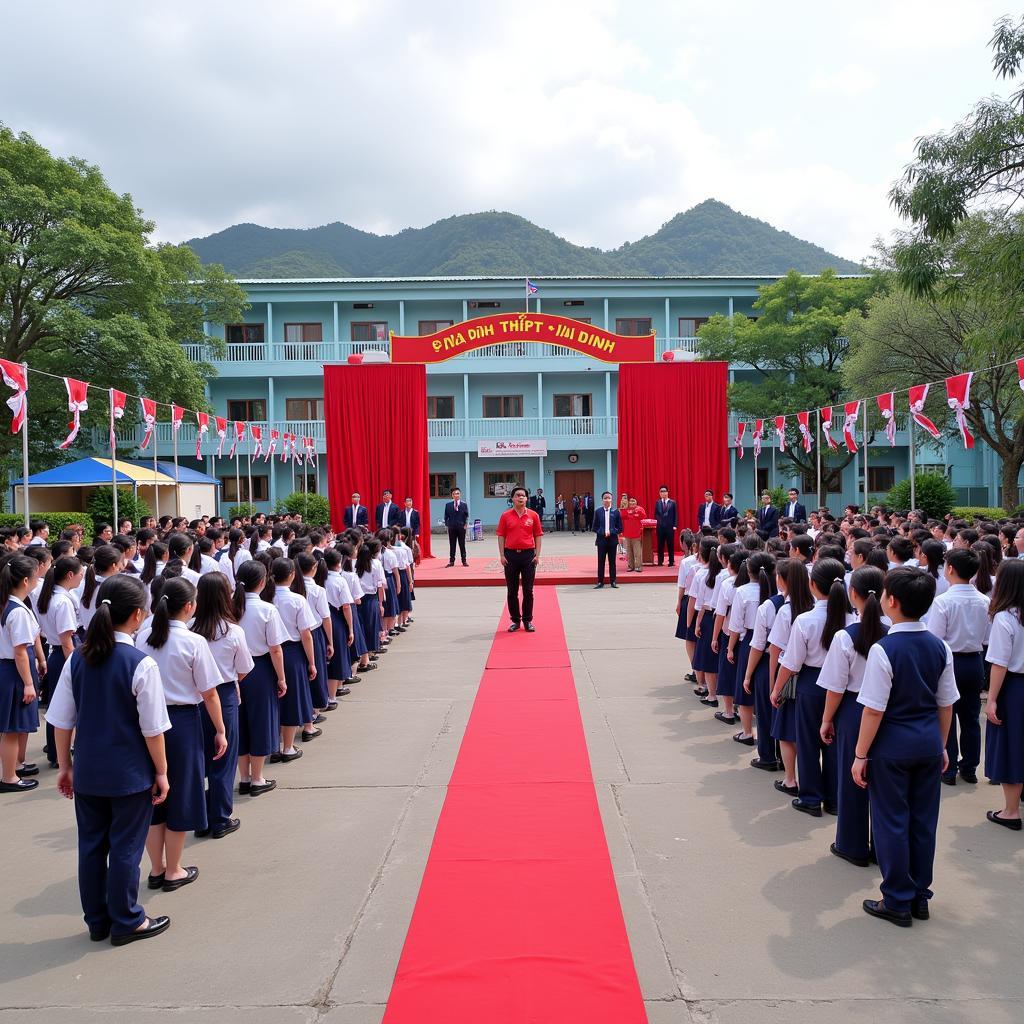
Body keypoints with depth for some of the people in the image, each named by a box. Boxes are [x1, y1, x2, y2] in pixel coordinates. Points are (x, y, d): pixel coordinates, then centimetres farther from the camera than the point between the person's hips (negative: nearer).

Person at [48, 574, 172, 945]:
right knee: (125, 848, 9)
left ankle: (96, 921, 32)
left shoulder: (78, 659, -4)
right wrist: (161, 772, -3)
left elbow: (61, 721, 2)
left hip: (87, 772, 5)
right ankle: (126, 922, 24)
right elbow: (152, 729, -15)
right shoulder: (141, 664, -19)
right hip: (130, 775, -5)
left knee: (91, 845, 17)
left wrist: (65, 766, 14)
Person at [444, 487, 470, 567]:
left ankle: (464, 561, 10)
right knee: (452, 545, 4)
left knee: (462, 544, 4)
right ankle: (451, 561, 9)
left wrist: (465, 524, -5)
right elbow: (446, 516, 6)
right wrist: (446, 525, -2)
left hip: (461, 527, -1)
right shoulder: (448, 505, 5)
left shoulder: (464, 504, 3)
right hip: (451, 527, 1)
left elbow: (466, 516, 3)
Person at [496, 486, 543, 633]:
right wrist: (502, 555, -4)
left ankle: (528, 620, 14)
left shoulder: (533, 515, 2)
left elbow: (538, 535, 4)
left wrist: (537, 555, -3)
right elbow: (501, 536, 3)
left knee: (528, 590, 4)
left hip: (528, 555, 0)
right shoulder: (505, 516, 2)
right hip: (511, 555, 0)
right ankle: (515, 620, 17)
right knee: (512, 591, 6)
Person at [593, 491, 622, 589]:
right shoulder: (598, 512, 1)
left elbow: (620, 528, 2)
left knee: (612, 561, 7)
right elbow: (595, 527, 4)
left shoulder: (615, 511, 0)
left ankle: (613, 581, 15)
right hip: (601, 539, 0)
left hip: (612, 539, 0)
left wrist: (611, 532, -12)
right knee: (601, 561, 2)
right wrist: (602, 533, -12)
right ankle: (600, 582, 8)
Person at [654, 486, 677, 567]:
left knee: (670, 545, 1)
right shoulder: (657, 503, 7)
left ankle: (671, 561, 7)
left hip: (670, 527, -2)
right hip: (660, 527, 2)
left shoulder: (672, 503, 2)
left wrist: (675, 525, -7)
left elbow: (675, 515, 1)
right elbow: (656, 514, 11)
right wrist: (658, 522, -2)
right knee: (660, 545, 5)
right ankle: (660, 561, 10)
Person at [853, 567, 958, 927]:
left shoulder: (883, 649, -20)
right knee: (923, 820, 16)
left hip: (892, 747, -6)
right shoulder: (940, 647, -1)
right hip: (929, 744, 6)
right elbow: (946, 704, 7)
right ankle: (920, 896, 29)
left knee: (891, 822, 7)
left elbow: (874, 710, -18)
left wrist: (861, 754, -8)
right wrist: (941, 746, 19)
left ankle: (898, 902, 18)